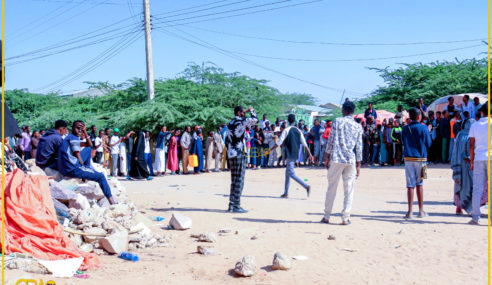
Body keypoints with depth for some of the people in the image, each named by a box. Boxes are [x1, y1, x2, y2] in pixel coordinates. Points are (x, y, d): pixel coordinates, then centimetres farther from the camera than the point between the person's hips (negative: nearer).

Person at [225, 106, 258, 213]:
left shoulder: (230, 124, 16)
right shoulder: (241, 121, -9)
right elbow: (255, 120, -13)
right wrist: (251, 110, 5)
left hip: (231, 155, 8)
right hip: (239, 155, -8)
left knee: (234, 181, 12)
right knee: (239, 181, -4)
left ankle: (231, 205, 14)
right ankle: (236, 206, -3)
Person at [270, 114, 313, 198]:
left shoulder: (286, 130, -7)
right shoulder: (298, 131, 9)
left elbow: (279, 143, -11)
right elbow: (305, 144, 6)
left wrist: (270, 150, -4)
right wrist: (310, 154, 9)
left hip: (289, 155, -7)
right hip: (295, 155, 7)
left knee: (291, 173, -7)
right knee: (288, 172, 15)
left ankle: (306, 186, -22)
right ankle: (286, 193, 16)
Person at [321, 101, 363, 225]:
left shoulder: (337, 121, 0)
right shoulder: (358, 126, 6)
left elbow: (331, 140, -3)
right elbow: (359, 147, 4)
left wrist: (327, 157, 5)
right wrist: (358, 165, 9)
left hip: (336, 159, -1)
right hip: (351, 161, 1)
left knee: (331, 188, 7)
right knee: (349, 190, 7)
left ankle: (326, 217, 11)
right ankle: (345, 218, 6)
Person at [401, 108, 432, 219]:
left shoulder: (405, 129, 3)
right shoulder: (424, 128, -5)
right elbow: (429, 144, 2)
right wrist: (428, 132, 16)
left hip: (408, 159, 1)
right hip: (420, 158, -1)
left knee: (410, 185, 2)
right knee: (420, 184, 10)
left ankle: (410, 212, -1)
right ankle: (421, 211, 15)